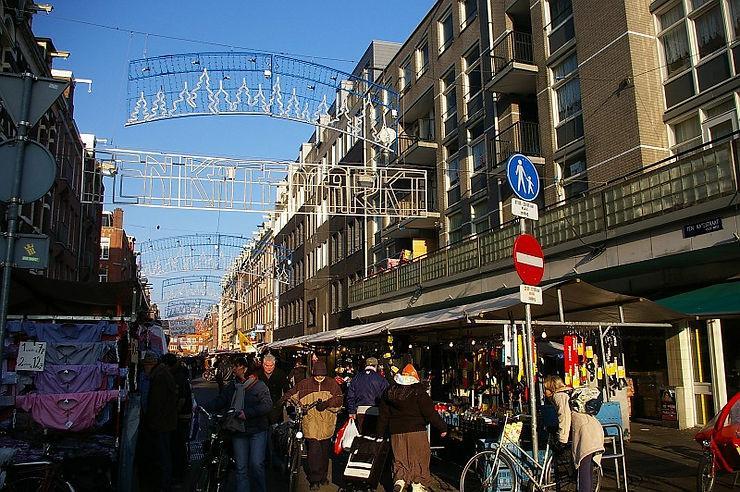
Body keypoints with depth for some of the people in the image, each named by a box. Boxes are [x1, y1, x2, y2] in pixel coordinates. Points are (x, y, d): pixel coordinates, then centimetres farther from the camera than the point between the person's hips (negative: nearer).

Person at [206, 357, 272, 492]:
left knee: (256, 464, -8)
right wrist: (205, 409, -5)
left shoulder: (259, 386, -6)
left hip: (257, 431, -5)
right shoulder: (231, 386, 12)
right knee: (241, 468, 6)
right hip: (238, 430, 5)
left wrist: (247, 413, -21)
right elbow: (220, 401, 13)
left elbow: (267, 405, -15)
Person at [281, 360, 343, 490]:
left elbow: (338, 401, -2)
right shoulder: (304, 385, 3)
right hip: (310, 423, -2)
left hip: (327, 423, 2)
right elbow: (291, 395, 11)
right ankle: (314, 480, 0)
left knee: (325, 450, 12)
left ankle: (323, 476, 30)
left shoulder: (332, 384, 5)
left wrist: (326, 404, -17)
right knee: (314, 449, -11)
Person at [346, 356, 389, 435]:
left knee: (361, 434, 10)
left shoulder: (356, 378, 6)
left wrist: (352, 411, 11)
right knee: (374, 434, 3)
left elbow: (350, 396, 7)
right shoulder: (380, 379, -5)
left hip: (360, 411, 3)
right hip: (375, 411, -3)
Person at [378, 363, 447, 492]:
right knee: (419, 459, 9)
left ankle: (399, 479, -7)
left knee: (400, 459, 12)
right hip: (416, 431, -4)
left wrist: (381, 433, 18)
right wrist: (442, 427, 0)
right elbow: (430, 412, -9)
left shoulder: (389, 392, 7)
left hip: (396, 432, 4)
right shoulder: (418, 392, -7)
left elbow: (383, 415, 11)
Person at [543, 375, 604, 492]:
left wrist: (562, 441, -9)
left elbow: (564, 417, -10)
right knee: (588, 470, 11)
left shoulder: (558, 396, 2)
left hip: (585, 430, -10)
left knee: (583, 470, -12)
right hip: (595, 428, 10)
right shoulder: (568, 394, 30)